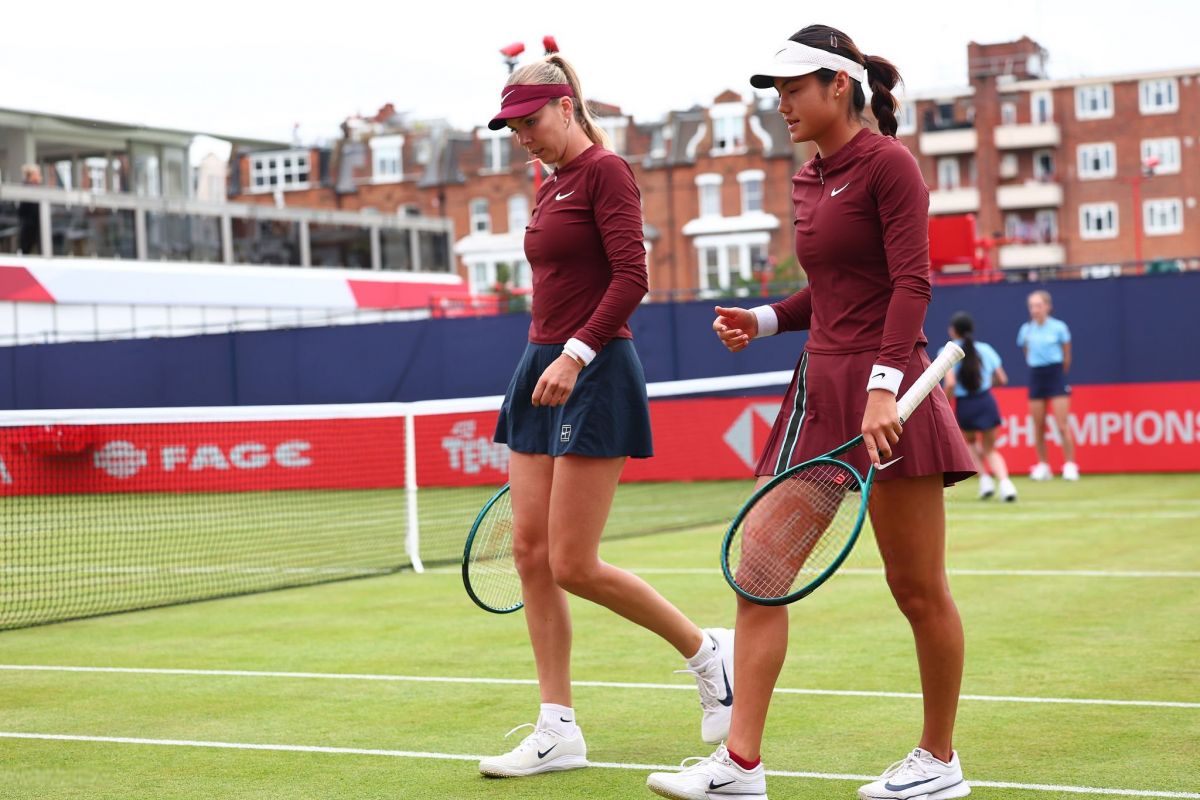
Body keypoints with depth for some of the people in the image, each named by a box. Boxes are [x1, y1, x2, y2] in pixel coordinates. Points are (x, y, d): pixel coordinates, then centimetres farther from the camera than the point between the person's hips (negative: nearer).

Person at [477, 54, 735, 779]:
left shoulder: (607, 170, -7)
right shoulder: (550, 191, 18)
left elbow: (631, 278, -17)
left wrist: (575, 354, -24)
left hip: (593, 375, -9)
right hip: (541, 369, 9)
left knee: (574, 565, -9)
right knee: (531, 553, 2)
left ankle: (709, 651, 11)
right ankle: (559, 731, 7)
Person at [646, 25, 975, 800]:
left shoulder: (888, 163, -7)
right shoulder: (808, 181, 16)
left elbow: (911, 283, -15)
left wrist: (884, 385, -25)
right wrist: (762, 320, 9)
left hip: (884, 392, -8)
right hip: (818, 386, 8)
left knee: (918, 588, 2)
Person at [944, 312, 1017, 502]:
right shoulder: (986, 349, 4)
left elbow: (950, 383, -19)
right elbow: (1002, 379, 7)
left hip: (964, 406, -2)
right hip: (987, 402, 2)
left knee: (970, 441, 30)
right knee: (990, 450, 17)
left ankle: (985, 478, 12)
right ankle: (1004, 481, -10)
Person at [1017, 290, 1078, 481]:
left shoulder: (1059, 327, -6)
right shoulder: (1026, 330, 3)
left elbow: (1066, 356, 5)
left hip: (1056, 374, -3)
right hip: (1036, 377, 3)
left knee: (1062, 426, -8)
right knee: (1038, 427, 5)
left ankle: (1070, 465, -3)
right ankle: (1042, 466, 13)